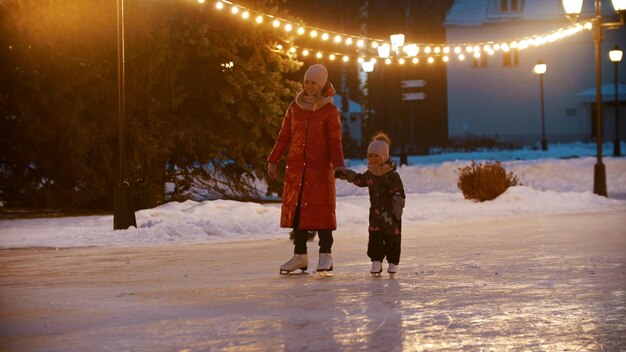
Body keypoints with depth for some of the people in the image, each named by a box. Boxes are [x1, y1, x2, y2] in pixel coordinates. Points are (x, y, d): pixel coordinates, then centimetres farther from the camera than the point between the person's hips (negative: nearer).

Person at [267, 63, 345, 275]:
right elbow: (284, 136, 14)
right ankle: (300, 256, 8)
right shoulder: (295, 107, 10)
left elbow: (335, 141, -4)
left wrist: (338, 164, -17)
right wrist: (273, 160, 11)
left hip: (320, 167, -4)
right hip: (296, 166, 4)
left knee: (320, 208, -6)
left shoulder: (329, 111, -1)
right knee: (295, 208, 3)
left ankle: (325, 255, 0)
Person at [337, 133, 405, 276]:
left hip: (390, 212, -5)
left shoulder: (392, 175, -12)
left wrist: (398, 204, -25)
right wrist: (346, 174, 27)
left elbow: (398, 191, -15)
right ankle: (376, 261, 3)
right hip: (375, 211, 5)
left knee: (392, 237, 2)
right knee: (375, 237, -1)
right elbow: (360, 180, 27)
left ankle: (393, 262, 12)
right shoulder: (370, 174, 7)